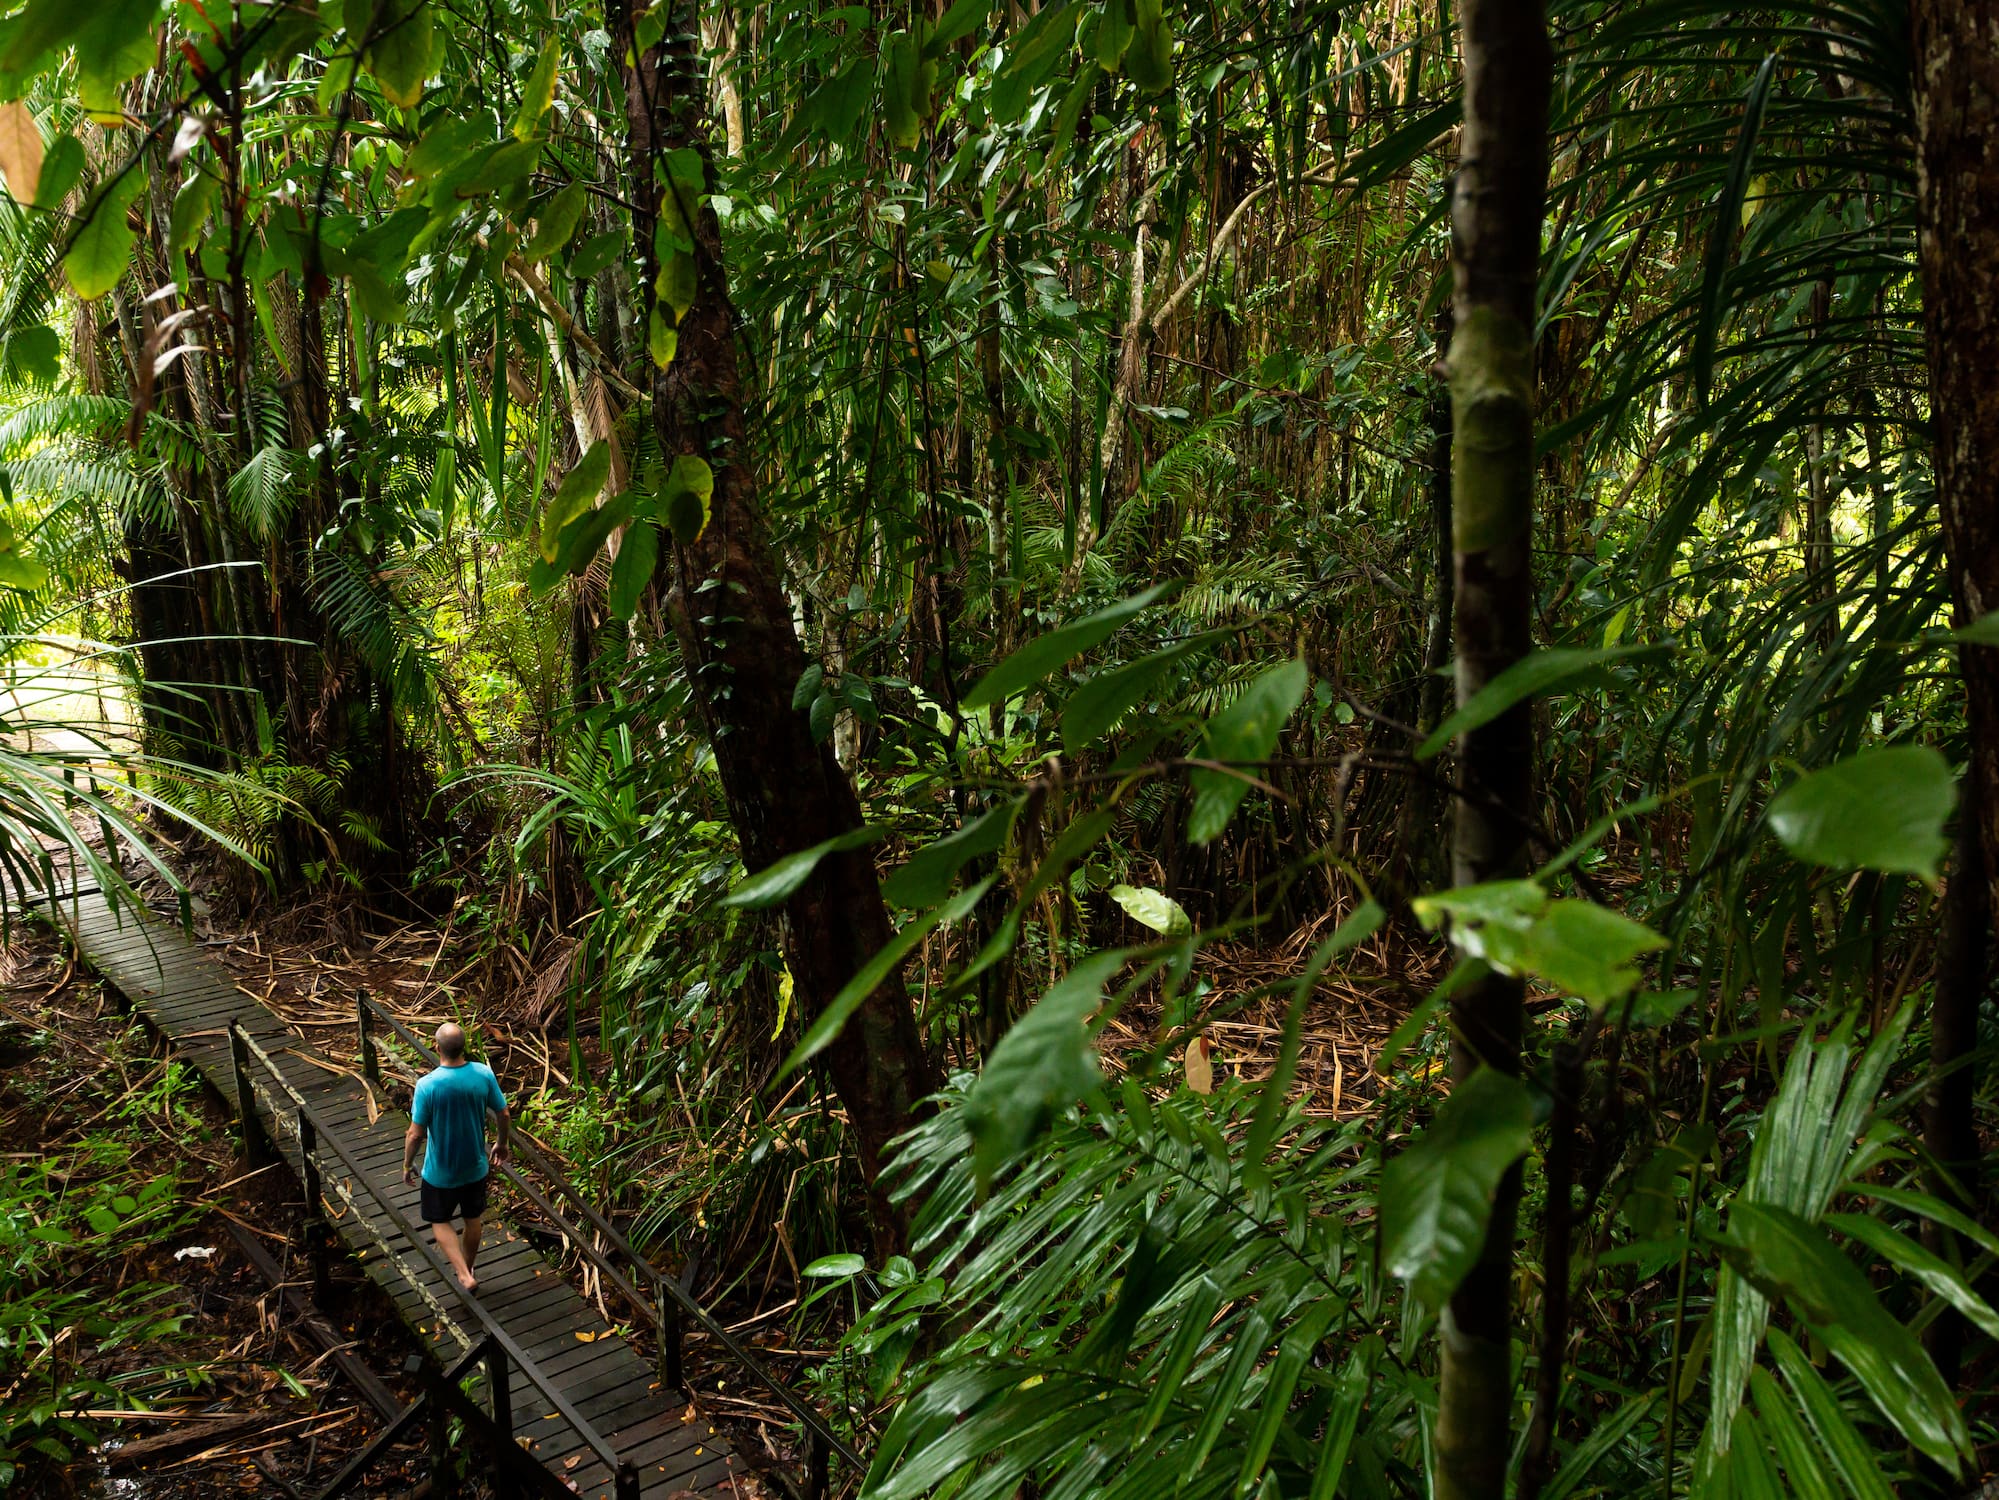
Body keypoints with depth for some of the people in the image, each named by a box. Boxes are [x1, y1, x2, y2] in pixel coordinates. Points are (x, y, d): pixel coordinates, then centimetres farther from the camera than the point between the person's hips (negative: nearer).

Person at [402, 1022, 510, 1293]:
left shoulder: (427, 1085, -27)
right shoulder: (484, 1074, -17)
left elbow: (416, 1134, -20)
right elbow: (503, 1115, -5)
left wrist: (407, 1165, -1)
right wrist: (502, 1144, 14)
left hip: (440, 1171, -3)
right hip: (475, 1166, 3)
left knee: (440, 1222, 20)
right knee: (472, 1219, 25)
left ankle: (464, 1276, 8)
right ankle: (467, 1268, 44)